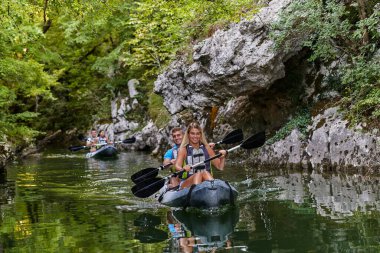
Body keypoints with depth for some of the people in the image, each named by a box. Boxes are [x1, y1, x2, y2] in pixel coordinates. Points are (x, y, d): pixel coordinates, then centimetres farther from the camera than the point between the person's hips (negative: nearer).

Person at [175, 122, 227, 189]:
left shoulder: (207, 148, 15)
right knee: (199, 174, -31)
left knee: (205, 173, -29)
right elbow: (177, 166, -12)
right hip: (187, 183, -2)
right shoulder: (183, 150, 6)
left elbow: (220, 167, 12)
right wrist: (183, 169, -35)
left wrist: (222, 157, -8)